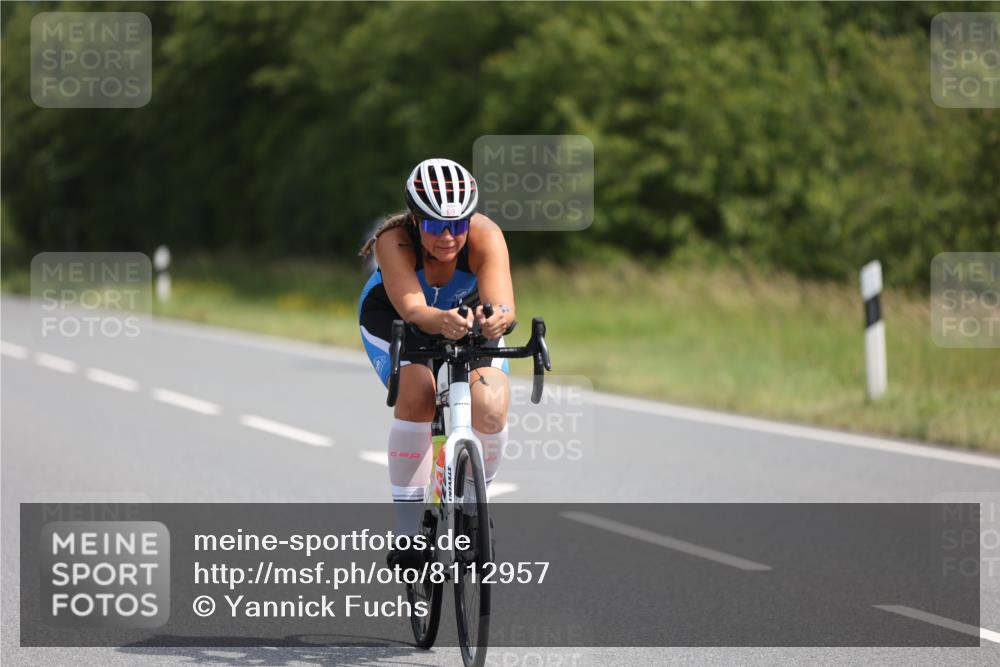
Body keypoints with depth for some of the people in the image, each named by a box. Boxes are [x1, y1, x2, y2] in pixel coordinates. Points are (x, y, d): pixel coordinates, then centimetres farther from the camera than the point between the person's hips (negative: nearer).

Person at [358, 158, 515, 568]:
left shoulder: (485, 236, -32)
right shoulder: (394, 241, -34)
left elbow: (503, 305, -45)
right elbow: (413, 309, -47)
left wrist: (495, 318, -69)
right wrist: (442, 322, -70)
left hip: (469, 319, 2)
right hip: (394, 320, -1)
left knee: (490, 407, -23)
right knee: (417, 395, -31)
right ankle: (407, 532, -23)